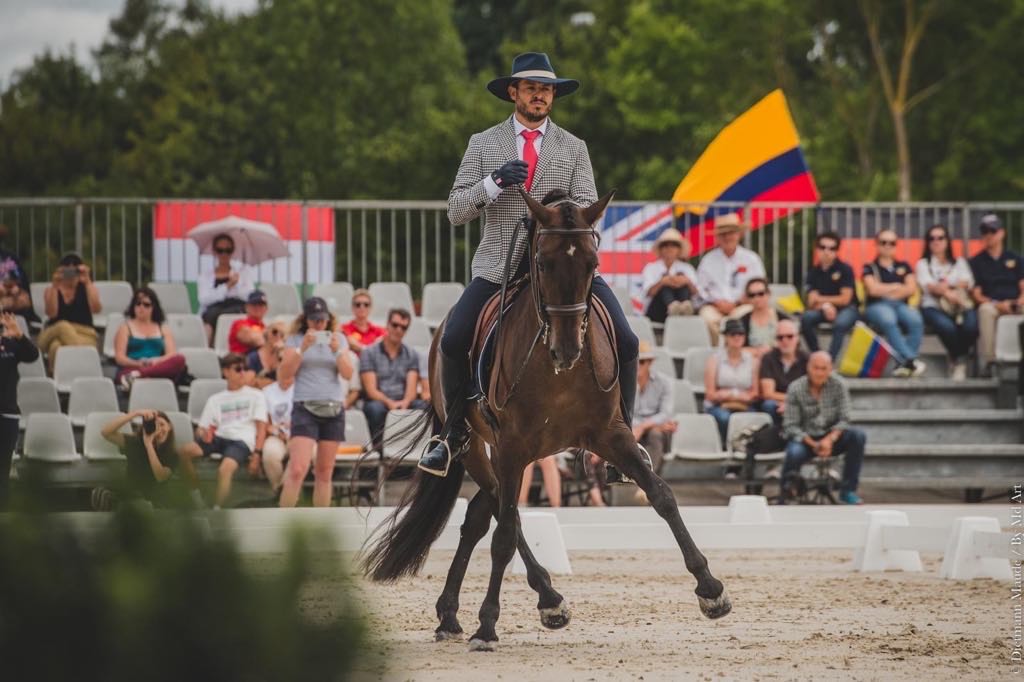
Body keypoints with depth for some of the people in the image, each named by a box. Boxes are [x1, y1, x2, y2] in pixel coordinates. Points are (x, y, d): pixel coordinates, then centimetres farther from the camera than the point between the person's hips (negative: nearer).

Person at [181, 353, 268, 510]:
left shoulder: (255, 395, 16)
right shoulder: (215, 399, 24)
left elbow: (261, 427, 6)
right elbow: (202, 428, 17)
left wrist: (257, 454, -8)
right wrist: (203, 434, -9)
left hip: (242, 440, -4)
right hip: (218, 437, 4)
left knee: (225, 468, -37)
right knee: (184, 451, -26)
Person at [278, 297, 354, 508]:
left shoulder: (338, 339, 10)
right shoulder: (296, 340, 3)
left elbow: (348, 374, 3)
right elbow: (283, 375, -5)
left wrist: (337, 350, -13)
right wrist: (302, 348, -15)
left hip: (333, 409, 3)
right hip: (305, 408, -3)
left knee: (324, 472, 6)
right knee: (297, 469, -16)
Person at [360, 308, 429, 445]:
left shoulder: (412, 355, 17)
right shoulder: (369, 353, 8)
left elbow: (412, 387, 3)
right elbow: (371, 390, -3)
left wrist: (405, 402, -21)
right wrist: (389, 402, -23)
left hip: (403, 404, 2)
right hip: (380, 401, -2)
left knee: (422, 407, -30)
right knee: (375, 408, -38)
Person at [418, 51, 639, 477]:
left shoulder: (574, 149, 11)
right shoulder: (483, 145, 9)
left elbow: (588, 207, 1)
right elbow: (455, 211, 3)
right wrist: (494, 182, -15)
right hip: (499, 264, -1)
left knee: (625, 343, -14)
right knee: (453, 341, -22)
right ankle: (454, 434, -1)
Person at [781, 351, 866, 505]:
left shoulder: (838, 386, -4)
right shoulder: (795, 389, -9)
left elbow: (844, 420, -6)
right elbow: (790, 426, -10)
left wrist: (830, 439, -26)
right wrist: (813, 444, -23)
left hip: (832, 437, 3)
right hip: (805, 439, -3)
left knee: (858, 436, -25)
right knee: (794, 453, -37)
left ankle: (847, 491, -16)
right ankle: (786, 496, -11)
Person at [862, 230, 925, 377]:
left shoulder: (904, 267, 22)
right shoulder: (870, 268, 14)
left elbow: (912, 289, 7)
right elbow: (873, 289, -3)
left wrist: (885, 290, 0)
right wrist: (897, 287, 5)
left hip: (900, 305, 3)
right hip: (877, 306, -3)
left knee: (915, 320, -34)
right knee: (888, 320, -40)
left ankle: (905, 364, -37)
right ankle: (909, 359, -44)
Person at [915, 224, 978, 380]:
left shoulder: (959, 263, 25)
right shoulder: (923, 264, 17)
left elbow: (967, 283, 6)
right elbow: (929, 286, -3)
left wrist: (945, 287, -12)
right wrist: (948, 293, -23)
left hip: (960, 305, 2)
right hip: (933, 307, -2)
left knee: (971, 326, -33)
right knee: (947, 326, -37)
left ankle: (957, 360, -9)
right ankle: (959, 360, -13)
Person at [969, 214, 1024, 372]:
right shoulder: (977, 262, 12)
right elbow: (976, 294, 4)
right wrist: (997, 305, -14)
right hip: (991, 305, -1)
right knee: (985, 310, -39)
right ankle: (987, 361, -37)